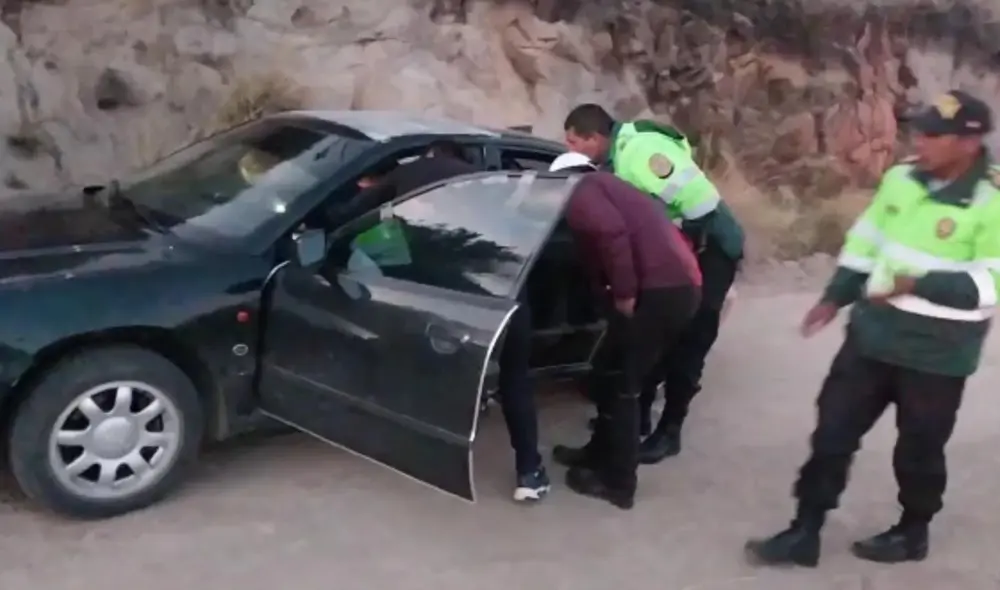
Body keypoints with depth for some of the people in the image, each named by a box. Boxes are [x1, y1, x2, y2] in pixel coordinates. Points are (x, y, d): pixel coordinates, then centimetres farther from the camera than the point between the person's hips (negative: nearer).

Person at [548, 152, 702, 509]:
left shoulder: (581, 191, 3)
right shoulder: (606, 186, 32)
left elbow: (612, 234, -18)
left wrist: (623, 293, -14)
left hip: (657, 289, -10)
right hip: (679, 285, 10)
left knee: (619, 384, 1)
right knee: (617, 378, 21)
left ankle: (617, 482, 10)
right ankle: (601, 452, 34)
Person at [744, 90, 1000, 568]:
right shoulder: (901, 179, 3)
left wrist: (919, 284, -29)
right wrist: (834, 297, 12)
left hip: (936, 351, -5)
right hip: (873, 334, 6)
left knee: (919, 448, 13)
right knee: (833, 430, 8)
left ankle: (912, 533, 39)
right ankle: (804, 533, 19)